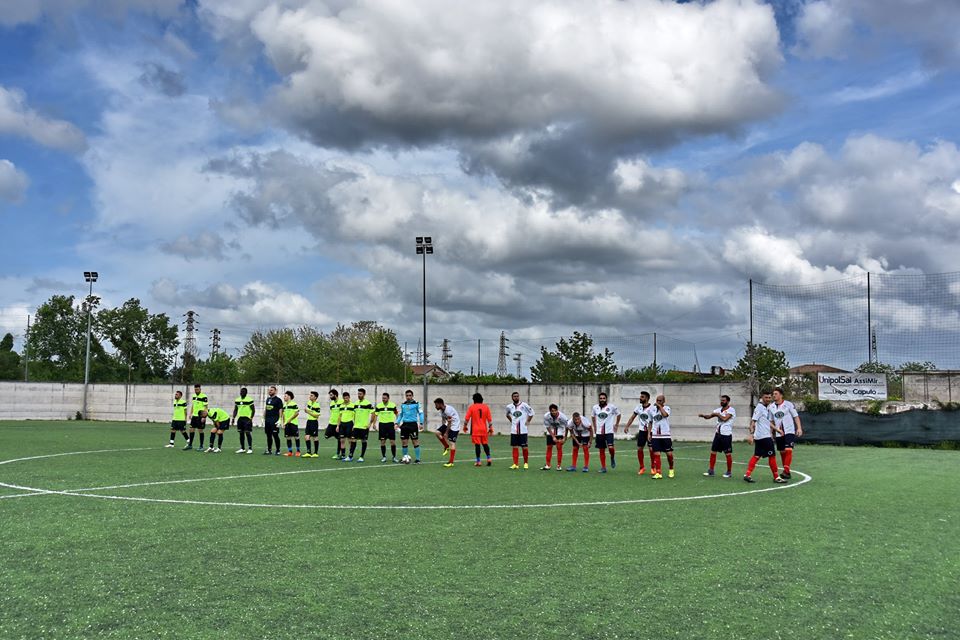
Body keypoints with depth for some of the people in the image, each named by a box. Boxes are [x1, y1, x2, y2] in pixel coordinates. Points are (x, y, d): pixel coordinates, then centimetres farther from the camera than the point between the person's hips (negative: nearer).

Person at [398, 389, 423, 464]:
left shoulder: (416, 404, -3)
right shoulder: (403, 405, 11)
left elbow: (421, 413, -5)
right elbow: (401, 415, 20)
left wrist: (421, 423, -15)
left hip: (413, 424, -5)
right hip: (405, 424, 5)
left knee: (415, 442, -4)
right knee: (403, 442, 5)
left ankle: (418, 459, 2)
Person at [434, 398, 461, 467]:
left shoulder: (448, 409, -26)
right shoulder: (441, 410, 2)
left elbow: (449, 422, -22)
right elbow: (443, 420, 11)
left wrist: (446, 433, -19)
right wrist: (442, 429, 4)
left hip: (454, 426, -9)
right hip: (448, 425, 9)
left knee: (452, 443, -10)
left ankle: (451, 462, -6)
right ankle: (447, 446, 11)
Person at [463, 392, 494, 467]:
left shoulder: (472, 407, -3)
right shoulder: (486, 407, 3)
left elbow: (467, 418, -3)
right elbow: (490, 419, 3)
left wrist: (465, 426, 12)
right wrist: (491, 428, 10)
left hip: (475, 430, -3)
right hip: (484, 430, 3)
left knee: (477, 445, -1)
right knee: (485, 444, 14)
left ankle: (478, 461, -1)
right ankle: (489, 458, 4)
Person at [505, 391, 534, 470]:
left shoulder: (524, 405, -7)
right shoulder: (509, 407, 3)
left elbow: (531, 413, 3)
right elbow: (508, 414, 23)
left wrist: (527, 421, -1)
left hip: (523, 430, -3)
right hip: (514, 430, 3)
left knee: (524, 447, 0)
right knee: (515, 447, 2)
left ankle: (526, 463, 15)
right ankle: (516, 464, 7)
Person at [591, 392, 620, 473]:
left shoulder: (612, 407, -5)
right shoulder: (595, 407, 4)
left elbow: (618, 414, 10)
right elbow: (593, 416, 22)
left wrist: (616, 425, 8)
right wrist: (595, 427, 17)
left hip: (609, 431, -3)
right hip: (599, 432, 3)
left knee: (610, 447, -20)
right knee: (602, 450, 5)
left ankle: (612, 458, 12)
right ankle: (603, 467, 13)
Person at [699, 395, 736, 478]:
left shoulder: (731, 410, -10)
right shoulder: (718, 409, 10)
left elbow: (724, 418, -23)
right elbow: (708, 416, 6)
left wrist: (717, 414, -9)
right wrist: (703, 415, -14)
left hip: (726, 435, -7)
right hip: (718, 434, 7)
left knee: (728, 454, 2)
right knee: (713, 452, 5)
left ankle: (729, 472, 13)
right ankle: (711, 471, 12)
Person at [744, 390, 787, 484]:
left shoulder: (768, 408, 15)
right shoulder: (759, 407, -12)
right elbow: (753, 421, -18)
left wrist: (777, 429, 19)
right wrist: (751, 434, -25)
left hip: (766, 436, 9)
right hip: (764, 437, -9)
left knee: (757, 456, 7)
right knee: (772, 456, -3)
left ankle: (747, 475, 6)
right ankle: (776, 477, 4)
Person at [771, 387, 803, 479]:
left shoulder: (788, 404, -5)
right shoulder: (771, 407, 7)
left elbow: (796, 416, -2)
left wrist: (799, 428, -12)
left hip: (789, 431, -5)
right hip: (779, 433, 5)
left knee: (788, 450, -18)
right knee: (782, 452, 8)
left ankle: (786, 471, -20)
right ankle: (787, 472, 17)